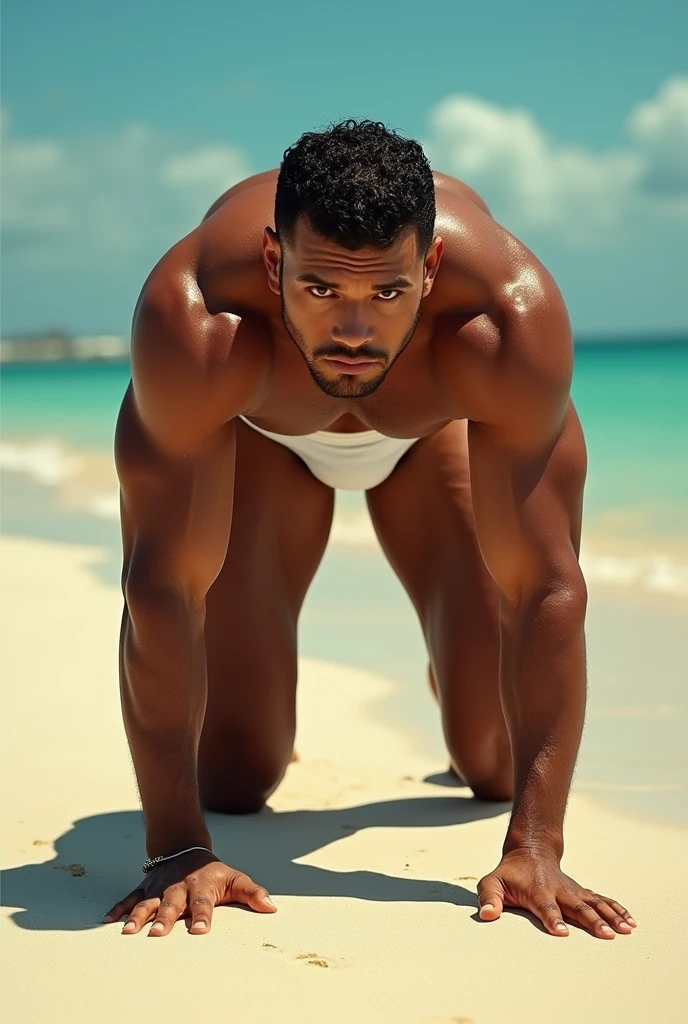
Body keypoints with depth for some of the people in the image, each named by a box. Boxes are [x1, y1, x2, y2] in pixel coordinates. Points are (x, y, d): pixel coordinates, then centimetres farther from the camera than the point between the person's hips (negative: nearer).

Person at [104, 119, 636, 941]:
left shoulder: (511, 318, -42)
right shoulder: (193, 322, -44)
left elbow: (547, 588, -39)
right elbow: (162, 587, -40)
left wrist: (536, 848, -42)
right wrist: (175, 849, -41)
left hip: (433, 432, 1)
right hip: (259, 429, 0)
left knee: (498, 766, 1)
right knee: (231, 781, -3)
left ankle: (456, 682, 38)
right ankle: (257, 736, 36)